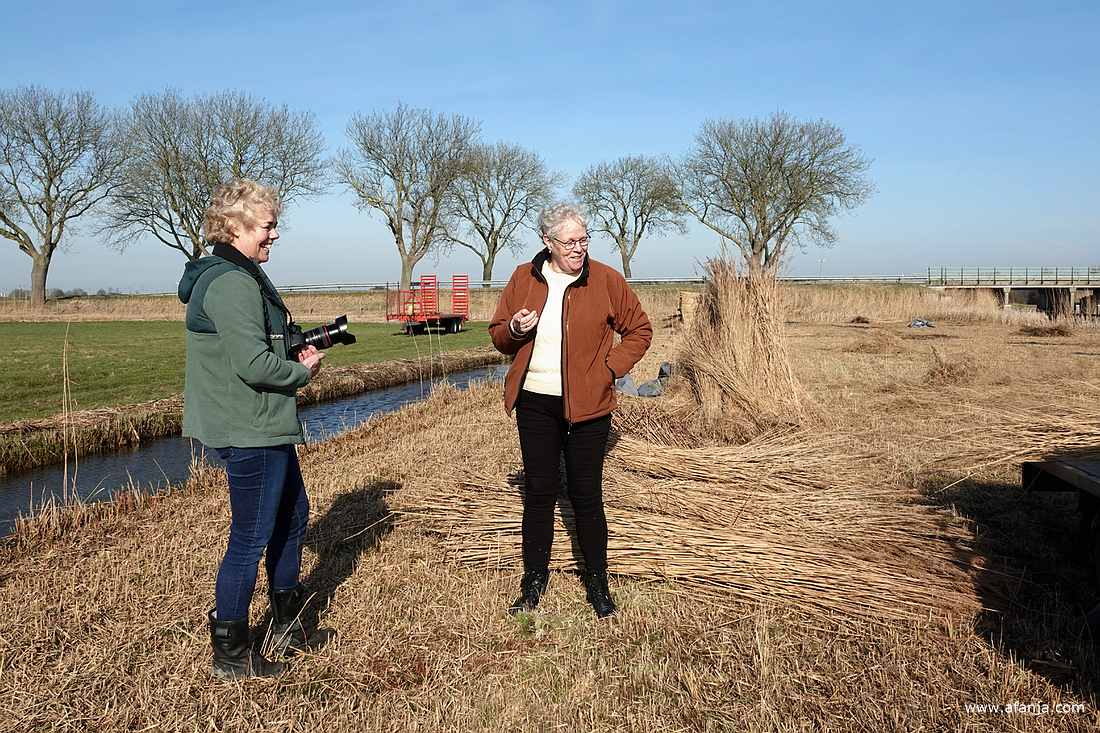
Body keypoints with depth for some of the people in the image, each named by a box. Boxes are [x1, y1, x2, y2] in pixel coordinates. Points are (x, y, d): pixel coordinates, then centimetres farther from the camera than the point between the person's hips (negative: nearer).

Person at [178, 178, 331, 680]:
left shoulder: (234, 276, 14)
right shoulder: (233, 283, -20)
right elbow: (252, 363, -27)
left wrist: (296, 352, 5)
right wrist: (303, 372, -10)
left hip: (265, 428, 11)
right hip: (251, 432, -11)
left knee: (293, 514, 22)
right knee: (251, 539, 1)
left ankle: (288, 625, 37)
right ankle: (230, 655, 18)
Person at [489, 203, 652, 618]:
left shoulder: (606, 280, -4)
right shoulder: (523, 279, 3)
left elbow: (639, 329, 5)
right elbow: (498, 336, 11)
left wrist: (611, 367, -7)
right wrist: (513, 330, -13)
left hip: (587, 406, -2)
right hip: (535, 404, 2)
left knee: (587, 495, 5)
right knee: (538, 491, 9)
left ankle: (597, 582, 21)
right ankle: (534, 580, 23)